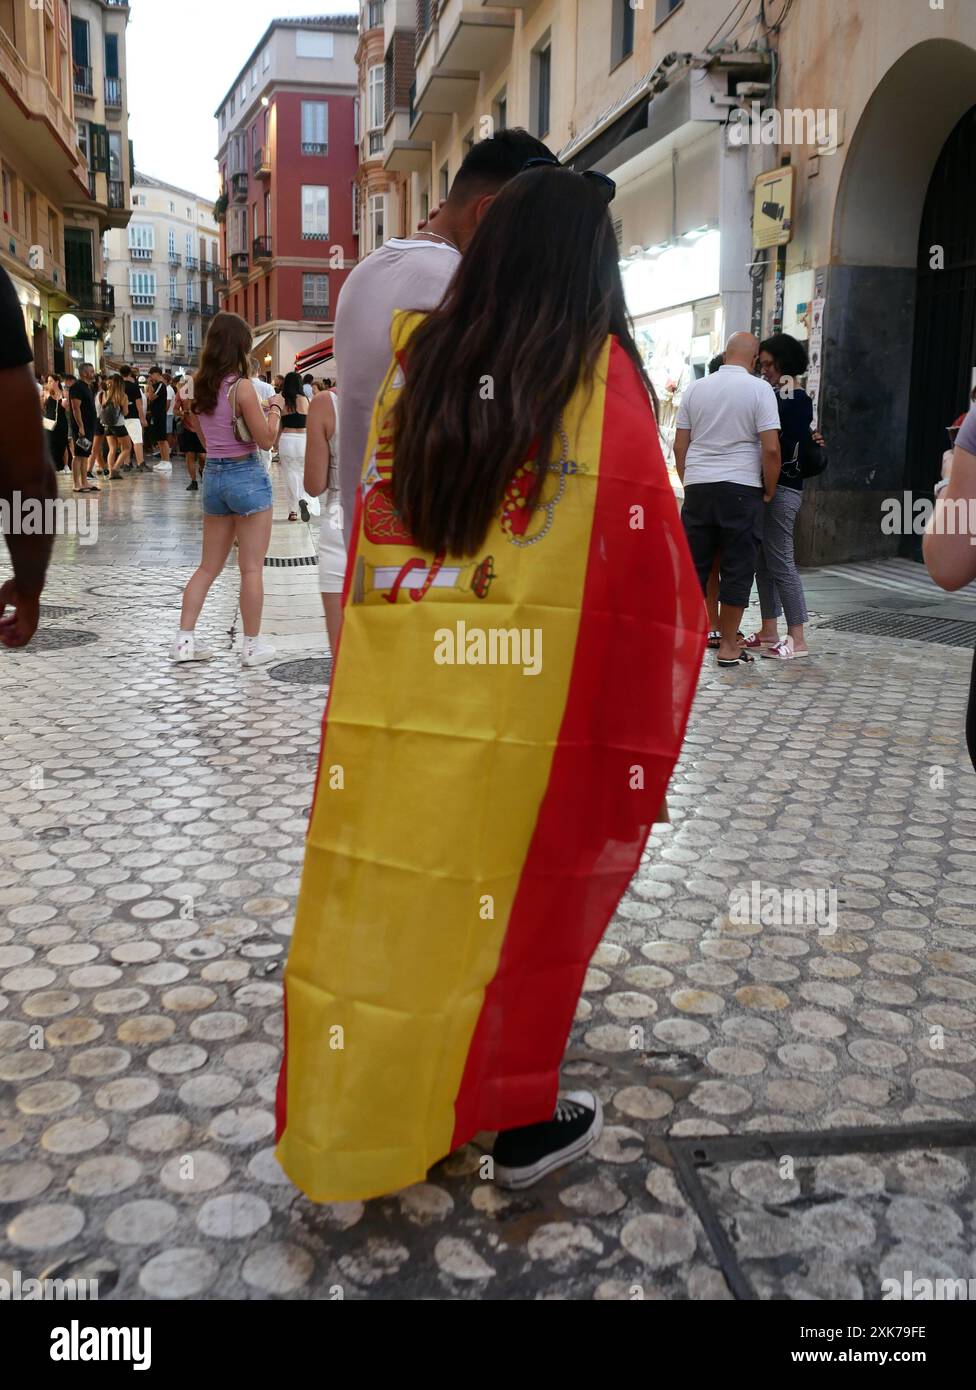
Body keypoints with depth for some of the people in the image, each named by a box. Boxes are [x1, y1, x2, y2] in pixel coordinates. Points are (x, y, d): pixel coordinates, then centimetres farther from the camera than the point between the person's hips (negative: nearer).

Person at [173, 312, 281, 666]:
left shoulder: (199, 386, 5)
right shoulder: (242, 386, -15)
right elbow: (265, 439, -12)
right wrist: (274, 410, 3)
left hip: (213, 475, 7)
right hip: (246, 475, -7)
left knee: (209, 566, 15)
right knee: (252, 568, 2)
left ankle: (185, 640, 13)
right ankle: (252, 646, 9)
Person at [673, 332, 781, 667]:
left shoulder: (695, 388, 8)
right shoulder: (759, 388, -4)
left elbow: (679, 444, 9)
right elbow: (770, 447, -10)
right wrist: (769, 490, 1)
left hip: (697, 486, 4)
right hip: (740, 488, -4)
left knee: (694, 565, 10)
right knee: (737, 568, 4)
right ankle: (728, 646, 8)